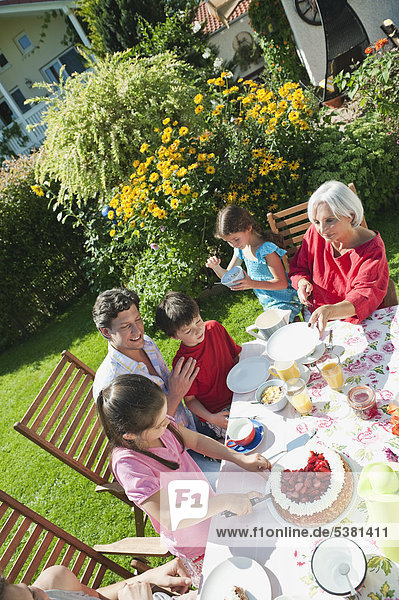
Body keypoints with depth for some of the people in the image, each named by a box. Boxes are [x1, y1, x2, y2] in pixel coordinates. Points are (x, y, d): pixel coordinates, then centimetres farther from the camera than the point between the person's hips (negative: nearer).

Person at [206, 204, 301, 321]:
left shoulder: (266, 249, -22)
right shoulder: (241, 249, 2)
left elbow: (282, 283, -23)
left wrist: (252, 284, -35)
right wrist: (216, 266, -10)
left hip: (284, 303, -7)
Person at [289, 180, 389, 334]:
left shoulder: (372, 247, -16)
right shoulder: (314, 234, -6)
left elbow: (366, 295, -27)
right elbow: (299, 268, 8)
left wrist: (330, 311, -47)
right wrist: (302, 282, -18)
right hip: (320, 321, 2)